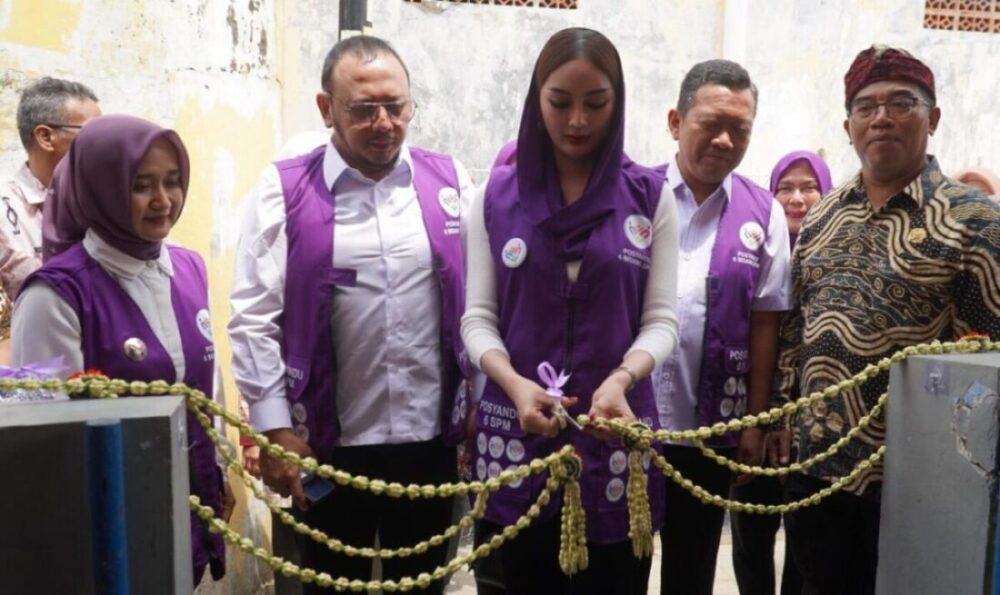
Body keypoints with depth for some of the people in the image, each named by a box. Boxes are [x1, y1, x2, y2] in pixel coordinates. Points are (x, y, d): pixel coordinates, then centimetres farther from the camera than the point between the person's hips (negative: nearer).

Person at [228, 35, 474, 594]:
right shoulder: (283, 192, -5)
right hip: (330, 444, -2)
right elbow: (254, 319, -6)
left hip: (432, 437, 2)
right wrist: (275, 429, -9)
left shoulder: (450, 183, 3)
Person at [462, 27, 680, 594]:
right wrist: (514, 384, -18)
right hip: (517, 435, 1)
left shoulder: (649, 195, 2)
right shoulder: (498, 194, 3)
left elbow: (662, 317, -1)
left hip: (616, 437, 0)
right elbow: (478, 316, 1)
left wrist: (621, 378, -21)